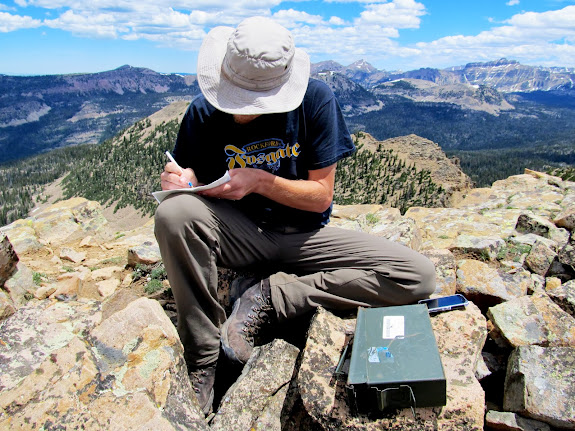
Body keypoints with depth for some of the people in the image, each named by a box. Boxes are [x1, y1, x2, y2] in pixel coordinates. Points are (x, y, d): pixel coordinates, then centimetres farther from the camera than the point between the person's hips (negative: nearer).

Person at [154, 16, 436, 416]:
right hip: (239, 233, 0)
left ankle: (267, 297, -15)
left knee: (420, 276, -16)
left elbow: (321, 196, -10)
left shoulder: (316, 100, -11)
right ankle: (202, 361, -14)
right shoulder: (204, 112, -8)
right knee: (174, 213, -34)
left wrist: (259, 180, -23)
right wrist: (181, 182, -24)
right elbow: (193, 188, 0)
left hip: (303, 236, 1)